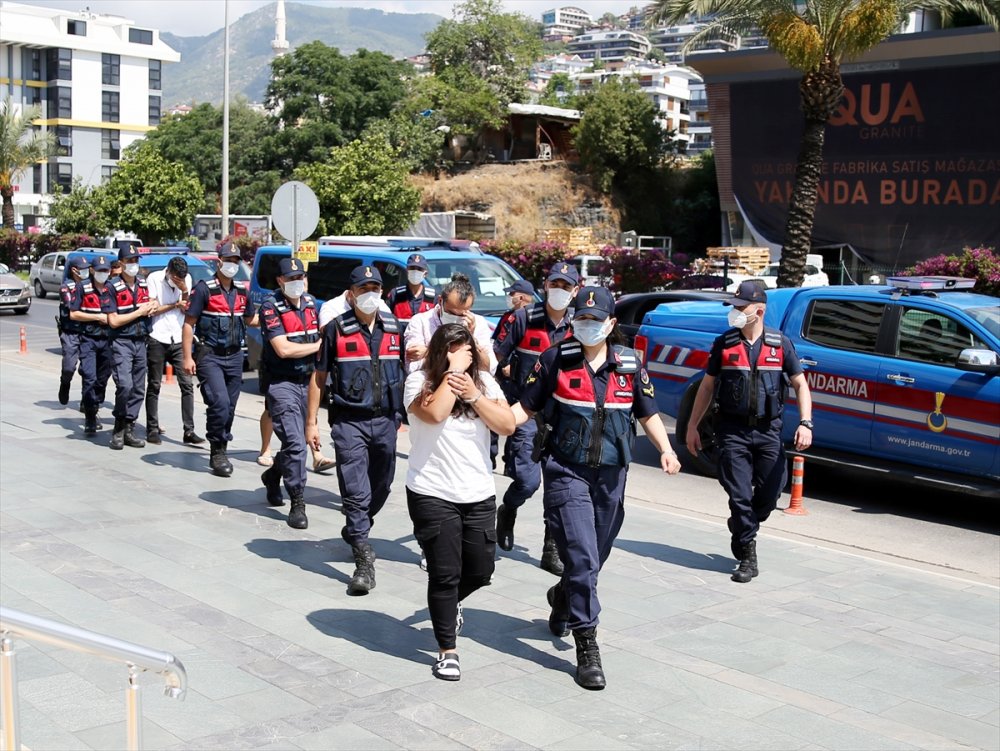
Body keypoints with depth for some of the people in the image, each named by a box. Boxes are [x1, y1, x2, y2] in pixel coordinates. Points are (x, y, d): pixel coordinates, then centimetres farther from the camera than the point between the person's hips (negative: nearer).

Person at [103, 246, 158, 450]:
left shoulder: (143, 284, 11)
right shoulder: (112, 287, -8)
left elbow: (150, 306, 25)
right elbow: (113, 321, -12)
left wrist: (152, 306, 1)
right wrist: (139, 312, -8)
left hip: (140, 341, 6)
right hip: (121, 342, -6)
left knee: (138, 389, 6)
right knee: (125, 386, -18)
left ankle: (129, 430, 14)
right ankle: (118, 430, -3)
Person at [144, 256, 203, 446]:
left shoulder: (186, 279, 6)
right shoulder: (154, 278, -4)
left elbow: (186, 309, 5)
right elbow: (152, 309, -6)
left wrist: (185, 291, -11)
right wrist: (176, 305, -4)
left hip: (179, 340, 3)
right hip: (157, 340, -3)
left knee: (187, 384, -6)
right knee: (154, 386, 4)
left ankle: (189, 431, -6)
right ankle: (152, 429, 12)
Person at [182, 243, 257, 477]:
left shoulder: (242, 291, 11)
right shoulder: (204, 289, -7)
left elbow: (250, 319, 24)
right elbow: (189, 324, -7)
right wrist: (188, 357, -13)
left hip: (234, 356, 6)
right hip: (209, 356, -6)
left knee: (229, 407, 8)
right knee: (220, 403, -17)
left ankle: (220, 451, 20)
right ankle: (218, 451, -3)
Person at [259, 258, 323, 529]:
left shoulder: (311, 303, 11)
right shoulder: (271, 307, -10)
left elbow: (321, 335, 23)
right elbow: (283, 349, -18)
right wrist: (317, 345, -7)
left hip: (307, 381, 7)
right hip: (283, 383, -6)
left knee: (296, 442, 14)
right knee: (295, 443, -13)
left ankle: (273, 475, 42)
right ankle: (297, 504, -5)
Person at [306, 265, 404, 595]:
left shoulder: (393, 326, 7)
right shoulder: (336, 329, -3)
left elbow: (405, 369, 17)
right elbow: (319, 376, 2)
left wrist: (406, 413, 14)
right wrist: (311, 422, 0)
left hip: (386, 419, 4)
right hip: (349, 421, -4)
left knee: (380, 487, 16)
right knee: (355, 491, -10)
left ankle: (354, 531, 41)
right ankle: (364, 560, -9)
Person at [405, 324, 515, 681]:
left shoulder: (484, 381, 4)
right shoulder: (419, 381, -7)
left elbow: (508, 426, -7)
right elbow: (434, 414, -27)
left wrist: (473, 395, -15)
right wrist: (452, 371, -20)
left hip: (479, 495, 4)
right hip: (432, 495, -4)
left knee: (480, 570, 12)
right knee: (444, 572, 0)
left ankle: (449, 603, 45)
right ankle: (447, 650, 15)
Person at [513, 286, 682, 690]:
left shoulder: (629, 364, 4)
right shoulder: (555, 360, -4)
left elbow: (648, 414, 11)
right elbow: (526, 407, 0)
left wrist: (665, 448, -5)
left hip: (611, 475, 4)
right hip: (566, 472, -4)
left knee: (594, 559, 16)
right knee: (582, 558, -12)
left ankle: (563, 597, 48)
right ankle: (587, 648, -5)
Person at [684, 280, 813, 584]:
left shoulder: (780, 344, 2)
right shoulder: (724, 344, 3)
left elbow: (800, 385, 5)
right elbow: (707, 386, 9)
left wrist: (805, 423, -9)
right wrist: (692, 426, 7)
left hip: (768, 430, 1)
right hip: (733, 430, -1)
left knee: (770, 493, 4)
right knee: (740, 496, -3)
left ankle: (742, 531, 33)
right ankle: (747, 557, 7)